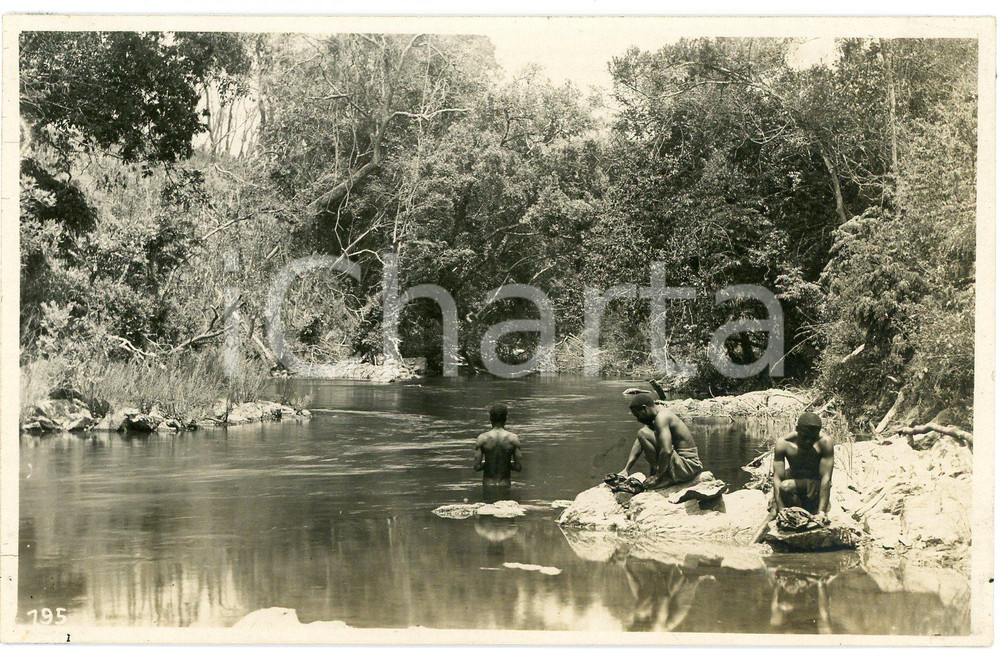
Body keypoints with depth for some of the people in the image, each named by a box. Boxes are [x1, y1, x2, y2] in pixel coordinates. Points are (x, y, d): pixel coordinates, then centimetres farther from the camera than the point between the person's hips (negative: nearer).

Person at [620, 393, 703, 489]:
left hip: (687, 466, -10)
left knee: (643, 434, -20)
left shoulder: (661, 418, -18)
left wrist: (657, 477, -19)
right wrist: (626, 469, 6)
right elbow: (639, 442, 11)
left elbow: (666, 451, -29)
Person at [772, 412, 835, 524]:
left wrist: (822, 512, -35)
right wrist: (781, 511, -36)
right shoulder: (784, 444, -20)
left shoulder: (825, 442, -23)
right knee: (784, 488, -35)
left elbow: (826, 478, -27)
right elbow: (778, 478, -24)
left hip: (816, 484, 0)